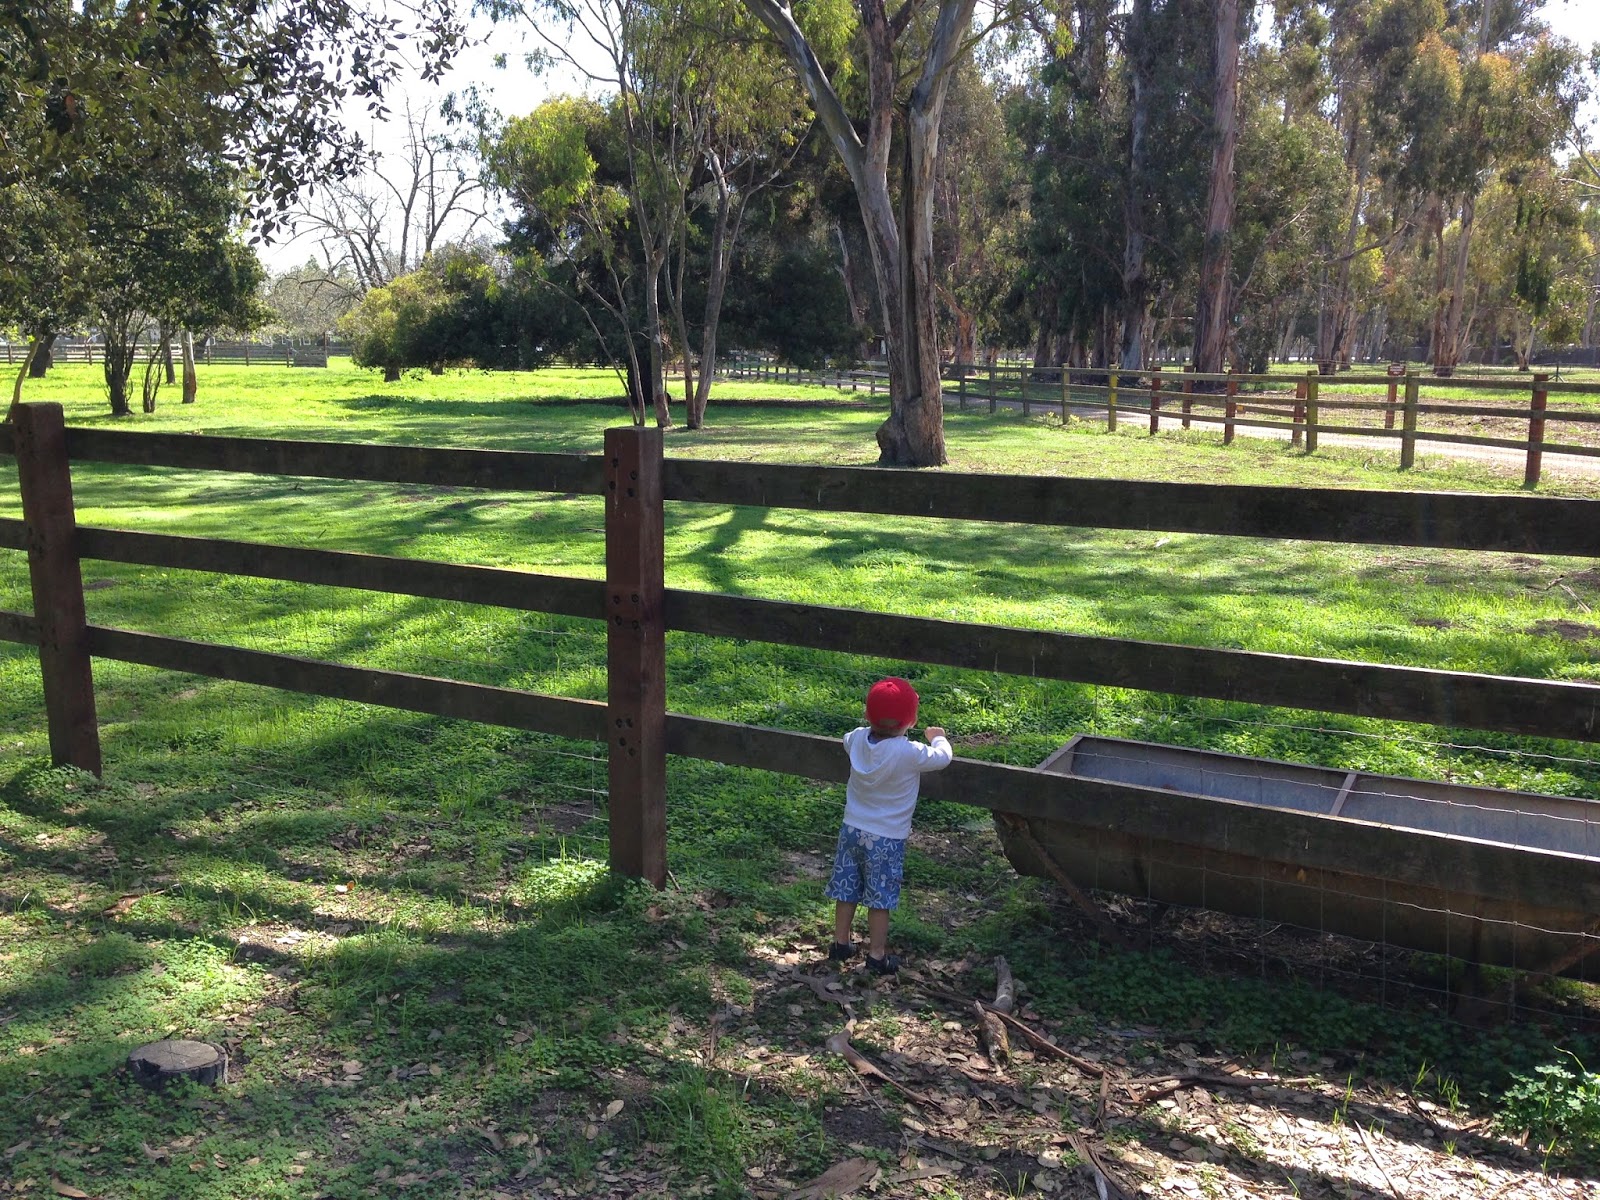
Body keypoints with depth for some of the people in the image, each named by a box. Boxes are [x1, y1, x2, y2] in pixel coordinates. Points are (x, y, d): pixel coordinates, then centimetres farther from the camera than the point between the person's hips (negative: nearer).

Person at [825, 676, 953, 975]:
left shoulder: (858, 739, -8)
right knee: (880, 898, 7)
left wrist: (874, 726, 25)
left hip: (852, 829, 5)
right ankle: (877, 955, 16)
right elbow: (943, 758, -7)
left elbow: (847, 740, 17)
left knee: (846, 890, 17)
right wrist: (938, 737, 13)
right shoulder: (910, 753, -23)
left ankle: (841, 942, 31)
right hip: (886, 838, -5)